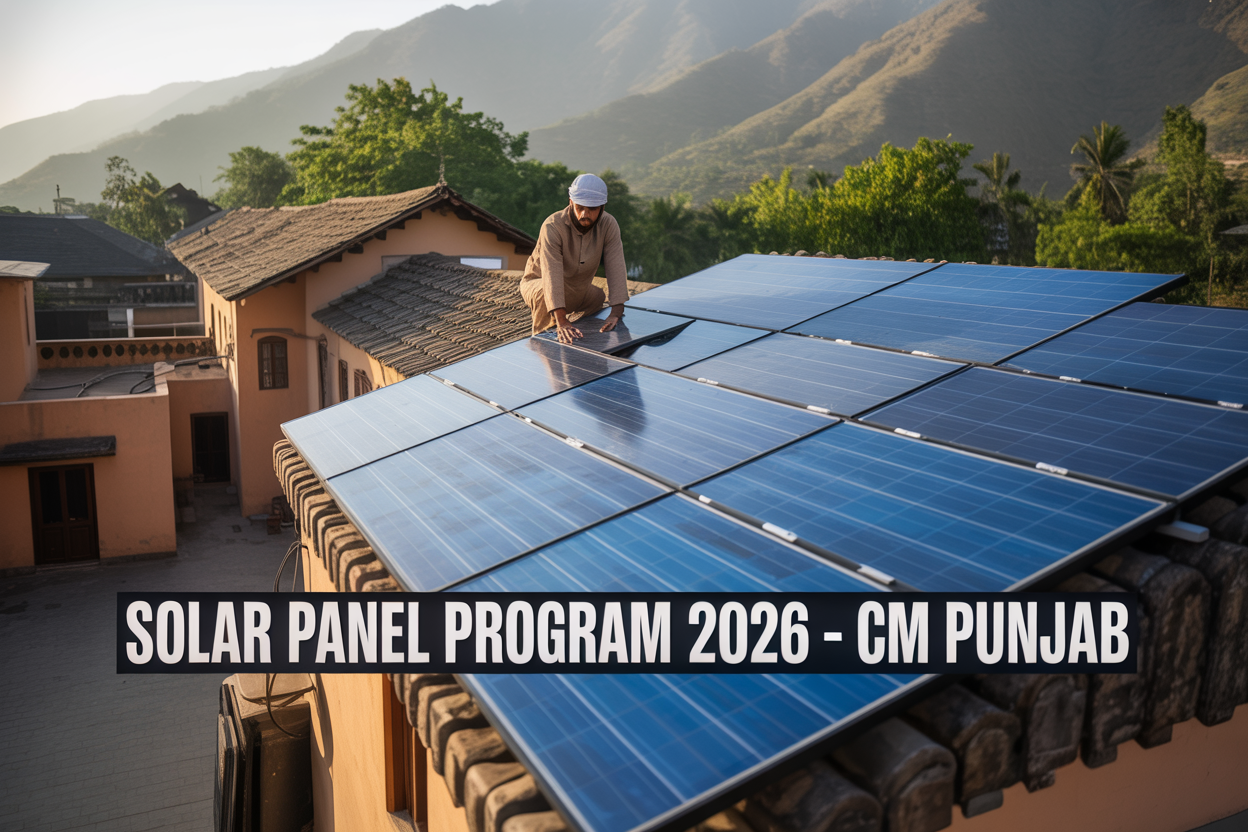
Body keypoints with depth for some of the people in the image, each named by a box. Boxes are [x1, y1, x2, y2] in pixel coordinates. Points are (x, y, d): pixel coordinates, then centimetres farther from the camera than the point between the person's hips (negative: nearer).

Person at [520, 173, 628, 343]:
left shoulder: (608, 225, -20)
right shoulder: (553, 227, -33)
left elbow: (616, 268, -27)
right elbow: (552, 274, -43)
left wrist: (616, 312, -40)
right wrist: (562, 321, -54)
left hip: (579, 292, 6)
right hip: (538, 284, -6)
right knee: (544, 292, -35)